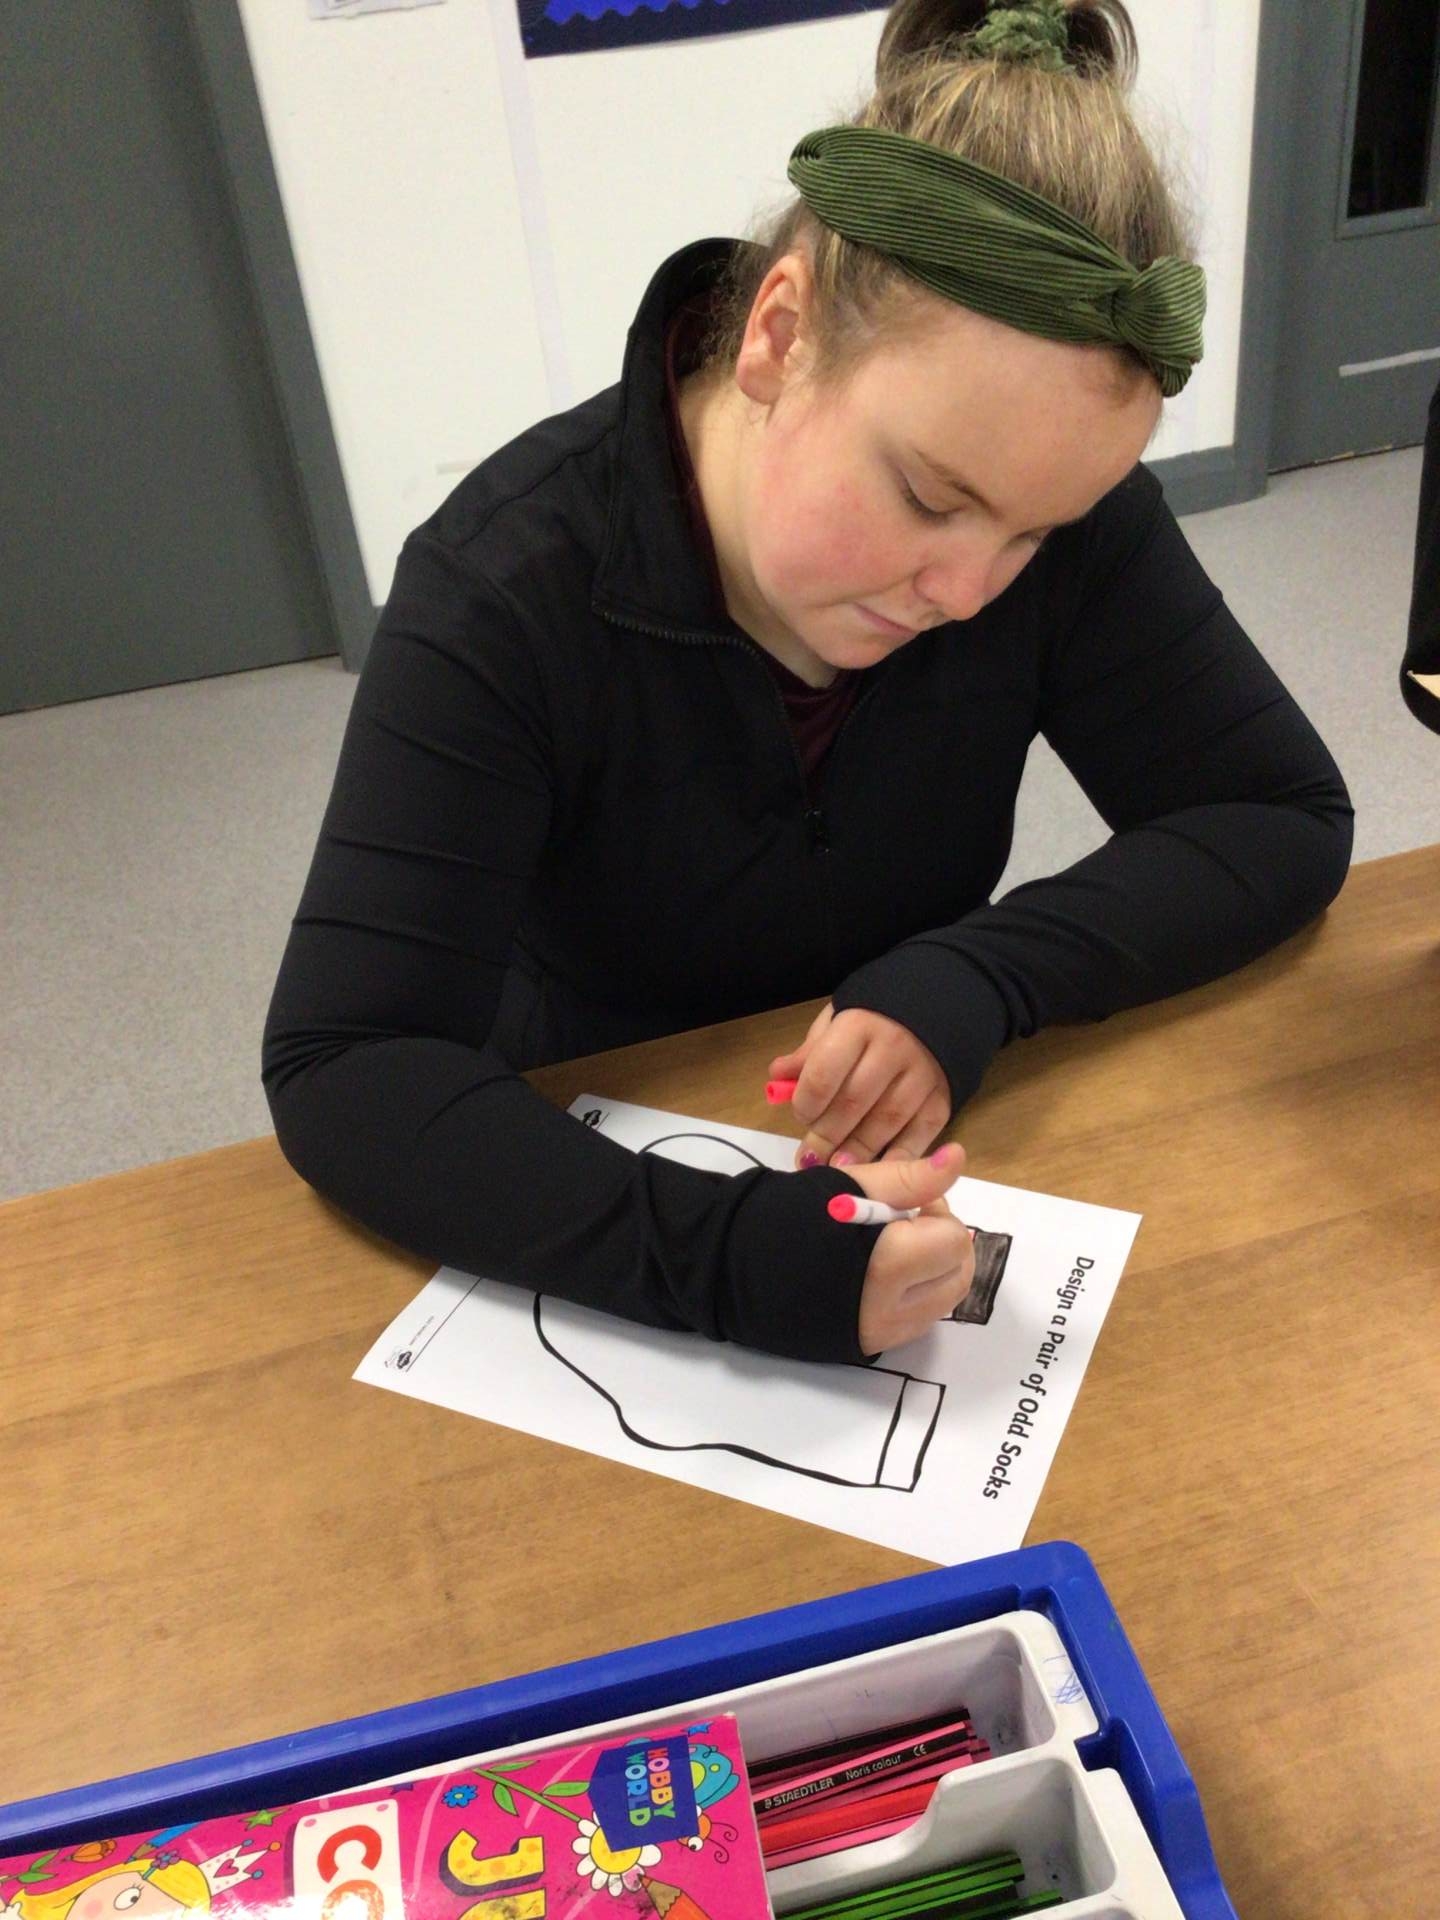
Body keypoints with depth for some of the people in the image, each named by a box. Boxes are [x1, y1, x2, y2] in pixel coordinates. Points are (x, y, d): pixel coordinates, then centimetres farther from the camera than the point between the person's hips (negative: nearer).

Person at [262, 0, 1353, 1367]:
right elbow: (343, 1069, -26)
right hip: (609, 1172, -1)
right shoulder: (506, 593, -23)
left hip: (904, 1152, 2)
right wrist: (723, 1258, -40)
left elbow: (1281, 817, -9)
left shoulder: (1055, 505, -14)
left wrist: (971, 984, -25)